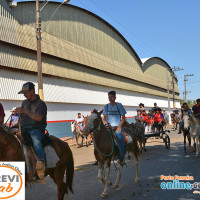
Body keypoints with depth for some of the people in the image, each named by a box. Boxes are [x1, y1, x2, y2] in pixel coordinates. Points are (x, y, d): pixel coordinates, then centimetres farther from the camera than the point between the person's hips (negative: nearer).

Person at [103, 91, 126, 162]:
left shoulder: (119, 105, 3)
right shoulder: (106, 106, 12)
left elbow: (123, 118, 3)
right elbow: (104, 117, 10)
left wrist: (119, 126, -10)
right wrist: (104, 121, -13)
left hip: (117, 127, -3)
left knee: (120, 137, -28)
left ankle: (121, 158, -11)